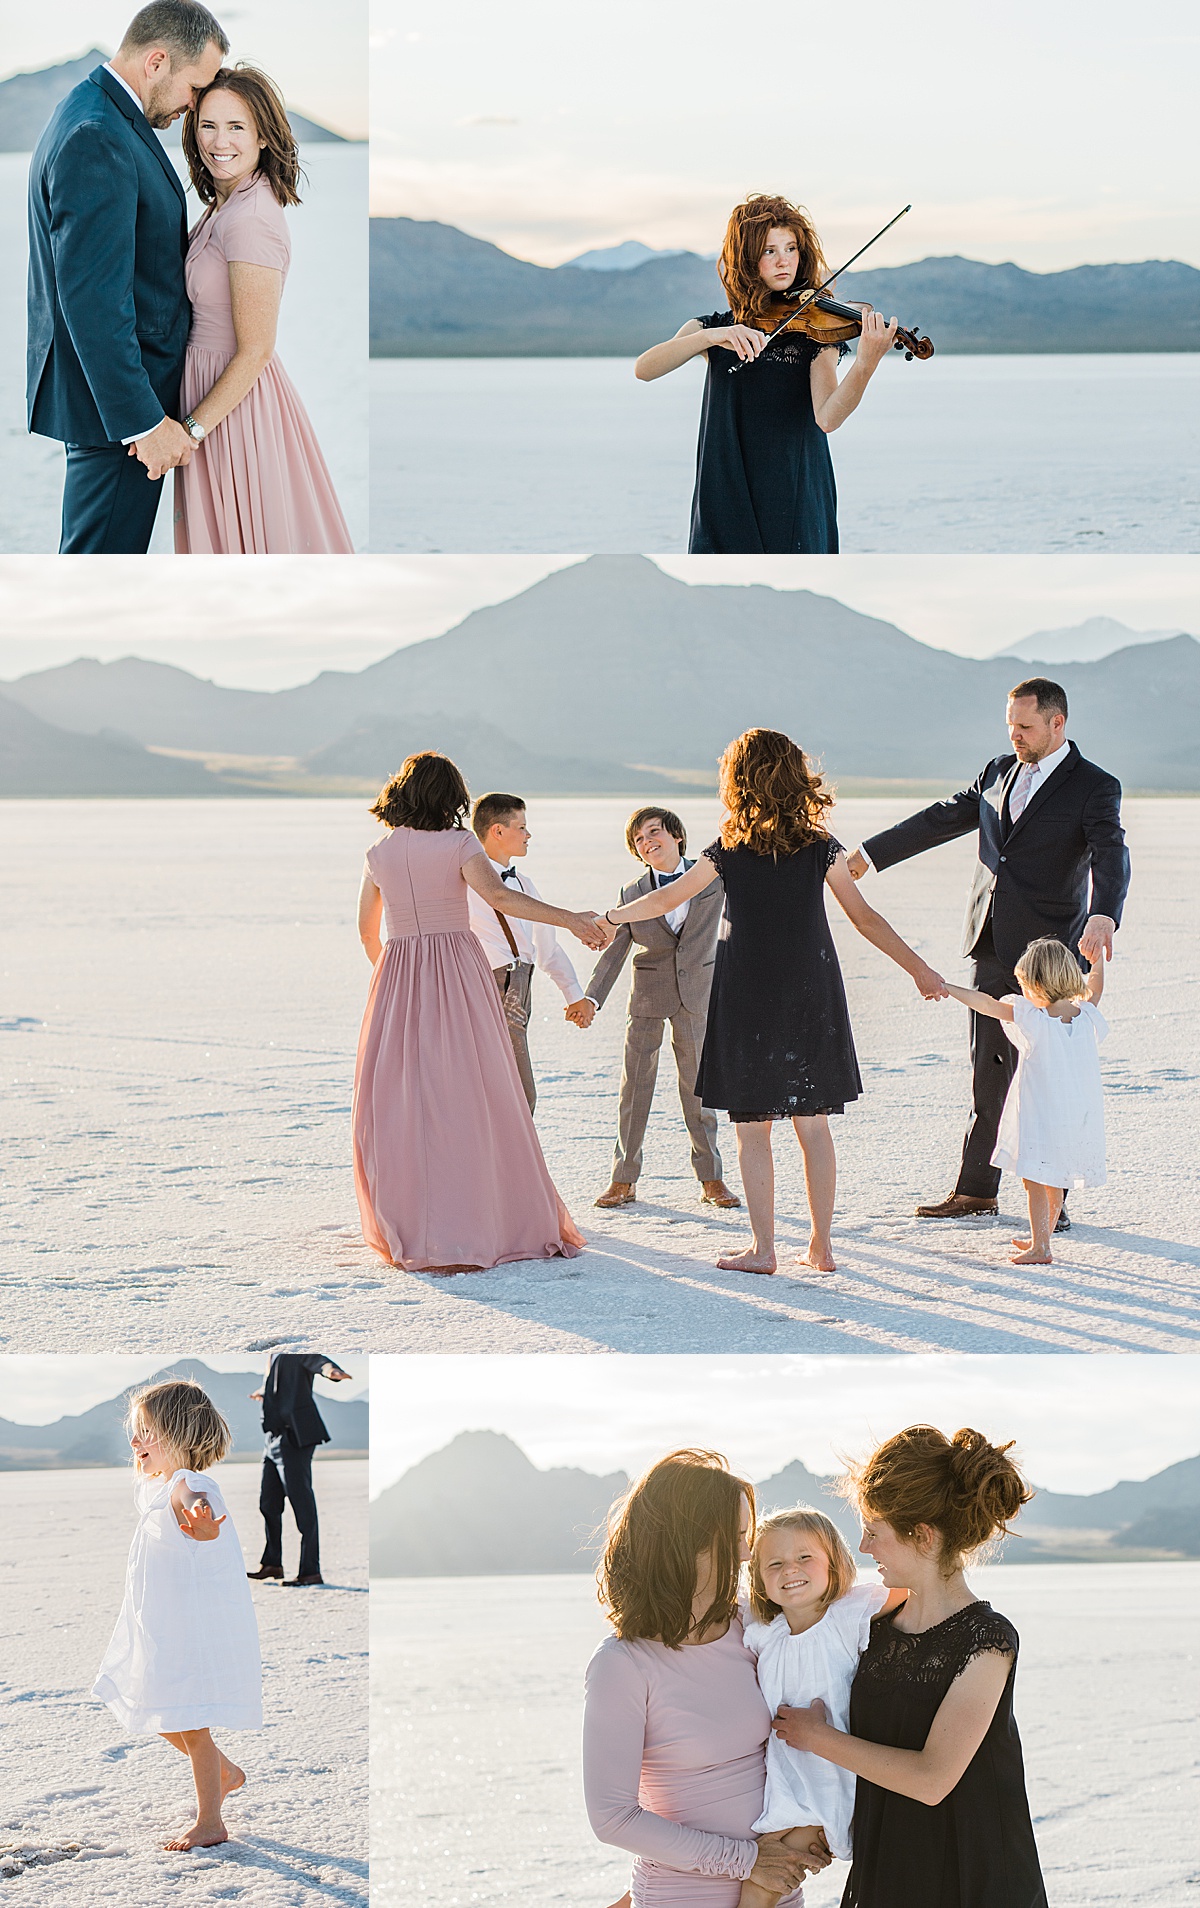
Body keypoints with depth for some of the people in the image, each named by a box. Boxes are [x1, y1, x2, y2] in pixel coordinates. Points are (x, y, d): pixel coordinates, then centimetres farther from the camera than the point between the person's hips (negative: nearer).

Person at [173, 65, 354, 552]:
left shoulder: (248, 220, -22)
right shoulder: (224, 206, 6)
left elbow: (254, 351, -22)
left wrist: (191, 429, -18)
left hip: (239, 402, -9)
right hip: (215, 389, 9)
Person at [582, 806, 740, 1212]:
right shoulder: (632, 895, 0)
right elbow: (614, 951, -1)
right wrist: (592, 999, -12)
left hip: (695, 995, 0)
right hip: (647, 996, 0)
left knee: (697, 1086, 5)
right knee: (634, 1087, 2)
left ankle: (711, 1178, 14)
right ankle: (624, 1180, 10)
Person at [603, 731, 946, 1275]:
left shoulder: (728, 852, -6)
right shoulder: (820, 849, -1)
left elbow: (665, 899, 5)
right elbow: (865, 918, 1)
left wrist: (610, 917, 22)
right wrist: (919, 968, 10)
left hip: (747, 1001, -3)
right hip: (811, 1000, 3)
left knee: (753, 1129, 4)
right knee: (813, 1125, 9)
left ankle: (762, 1248, 5)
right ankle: (821, 1246, 13)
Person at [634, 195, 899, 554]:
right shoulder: (712, 328, 8)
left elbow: (827, 418, -16)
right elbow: (644, 369, -10)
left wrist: (865, 365, -35)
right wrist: (711, 337, -25)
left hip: (796, 510, -1)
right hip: (726, 508, 1)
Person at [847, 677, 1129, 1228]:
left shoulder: (1095, 788, -8)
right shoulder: (998, 773, 12)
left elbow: (1111, 856, -22)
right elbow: (941, 819, 21)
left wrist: (1103, 918, -42)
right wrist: (867, 855, 21)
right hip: (991, 949, 6)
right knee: (988, 1072, 11)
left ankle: (1052, 1200, 6)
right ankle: (976, 1190, 18)